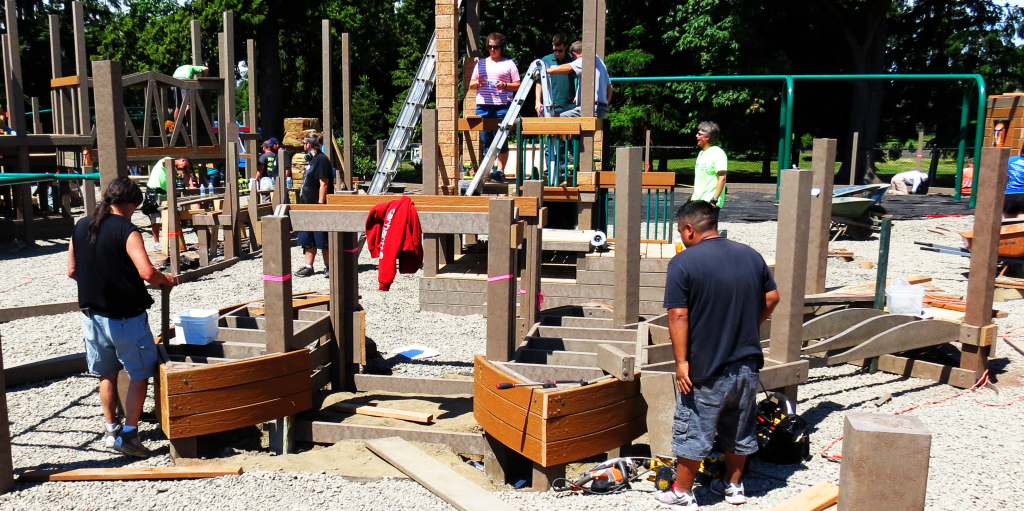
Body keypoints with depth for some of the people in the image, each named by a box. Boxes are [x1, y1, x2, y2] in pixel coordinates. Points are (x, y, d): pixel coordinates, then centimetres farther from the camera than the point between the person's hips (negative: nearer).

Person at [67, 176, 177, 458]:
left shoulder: (81, 227, 4)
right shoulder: (126, 230, -16)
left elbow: (72, 271, 12)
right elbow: (147, 272, -27)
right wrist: (165, 280, -8)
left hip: (92, 315, 7)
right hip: (125, 317, -7)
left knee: (107, 373, 20)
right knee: (139, 374, 6)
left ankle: (111, 429, 28)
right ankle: (128, 434, 5)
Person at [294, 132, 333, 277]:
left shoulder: (321, 160, -14)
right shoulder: (312, 159, 16)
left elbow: (324, 184, -19)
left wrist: (320, 205, -22)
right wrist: (303, 203, 20)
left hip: (318, 207, -10)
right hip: (308, 206, 10)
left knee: (322, 239, -1)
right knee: (308, 239, 11)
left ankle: (328, 267, 8)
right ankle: (308, 266, 16)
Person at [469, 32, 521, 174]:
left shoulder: (509, 63, 9)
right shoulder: (481, 63, 19)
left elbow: (517, 85, 5)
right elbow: (471, 84, 20)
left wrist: (505, 85, -13)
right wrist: (477, 83, -2)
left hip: (502, 106, -3)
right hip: (482, 106, 4)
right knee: (485, 139, 3)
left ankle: (500, 170, -2)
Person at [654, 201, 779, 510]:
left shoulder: (683, 263, -14)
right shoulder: (751, 255, 3)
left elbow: (678, 316, -19)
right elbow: (772, 298, 12)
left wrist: (681, 361, -15)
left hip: (706, 369, -5)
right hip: (748, 362, 6)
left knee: (693, 431, 8)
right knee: (740, 429, 20)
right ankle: (733, 485, 34)